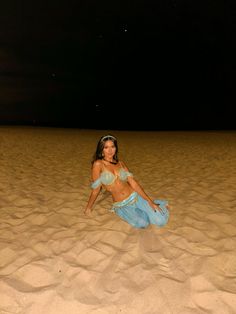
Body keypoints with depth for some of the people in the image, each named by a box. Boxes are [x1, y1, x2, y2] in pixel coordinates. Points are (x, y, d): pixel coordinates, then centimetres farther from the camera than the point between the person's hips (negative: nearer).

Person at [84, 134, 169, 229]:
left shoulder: (120, 163, 3)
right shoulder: (98, 164, -10)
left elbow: (133, 182, -1)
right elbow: (96, 189, -3)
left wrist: (149, 201, -7)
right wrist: (88, 208, 4)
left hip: (135, 197, 2)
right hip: (122, 206, -2)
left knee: (161, 221, -12)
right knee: (142, 223, -28)